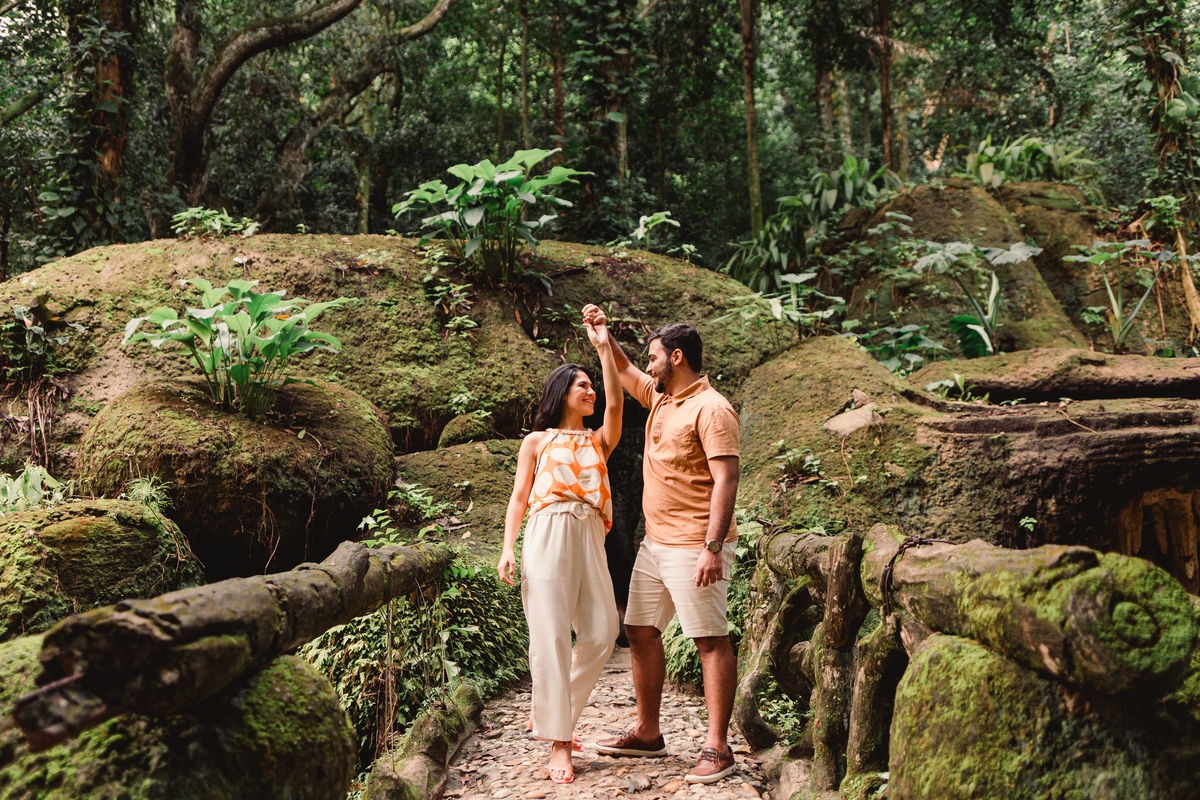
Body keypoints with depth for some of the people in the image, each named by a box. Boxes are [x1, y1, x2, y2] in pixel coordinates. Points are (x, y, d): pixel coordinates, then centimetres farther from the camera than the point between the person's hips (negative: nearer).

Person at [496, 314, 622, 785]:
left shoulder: (598, 442, 21)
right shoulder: (536, 441, 15)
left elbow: (615, 403, 3)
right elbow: (519, 497, 10)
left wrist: (603, 348, 1)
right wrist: (508, 548, -3)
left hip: (588, 538, 4)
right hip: (547, 535, -4)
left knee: (602, 631, -5)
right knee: (551, 636, -8)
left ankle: (556, 714, 15)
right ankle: (559, 742, -5)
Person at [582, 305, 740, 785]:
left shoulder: (710, 408, -13)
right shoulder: (660, 398, 14)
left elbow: (725, 480, -20)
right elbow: (623, 372, 33)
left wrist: (712, 548, -25)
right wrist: (601, 332, 20)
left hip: (695, 548, -10)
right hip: (655, 544, 10)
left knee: (711, 642, -5)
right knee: (641, 633, 13)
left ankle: (718, 748, -1)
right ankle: (648, 733, 24)